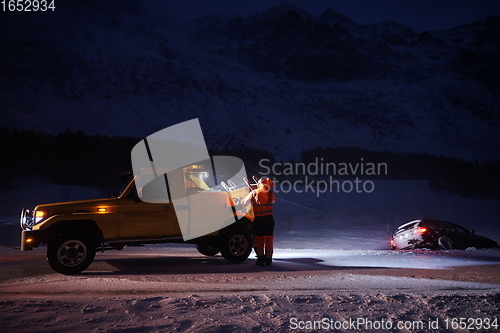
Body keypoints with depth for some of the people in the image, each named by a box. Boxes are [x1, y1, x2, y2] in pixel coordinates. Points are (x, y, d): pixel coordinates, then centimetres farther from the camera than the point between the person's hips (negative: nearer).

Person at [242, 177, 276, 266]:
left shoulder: (254, 193, -2)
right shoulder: (271, 193, 5)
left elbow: (244, 203, -1)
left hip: (258, 219, -2)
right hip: (269, 218, 2)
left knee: (258, 239, 9)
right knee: (269, 239, 8)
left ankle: (261, 258, 6)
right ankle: (268, 259, 10)